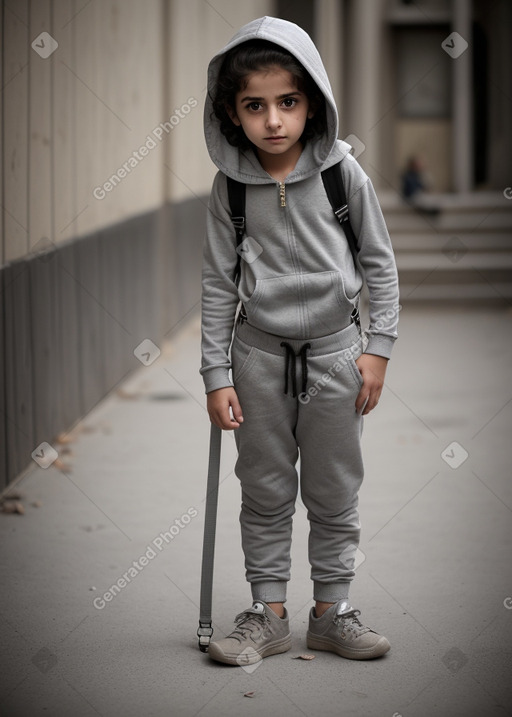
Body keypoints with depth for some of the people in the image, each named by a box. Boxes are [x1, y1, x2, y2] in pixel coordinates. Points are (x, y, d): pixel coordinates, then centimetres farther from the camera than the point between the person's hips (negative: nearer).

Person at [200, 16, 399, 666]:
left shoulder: (341, 172, -9)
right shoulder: (231, 184, -7)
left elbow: (379, 262, -1)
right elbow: (218, 282, -1)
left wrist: (377, 348, -4)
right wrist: (216, 375, -3)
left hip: (333, 349, 0)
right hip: (259, 351, 1)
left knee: (334, 492, 8)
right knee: (265, 491, 9)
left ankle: (332, 611, 21)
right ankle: (268, 614, 19)